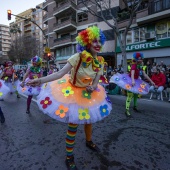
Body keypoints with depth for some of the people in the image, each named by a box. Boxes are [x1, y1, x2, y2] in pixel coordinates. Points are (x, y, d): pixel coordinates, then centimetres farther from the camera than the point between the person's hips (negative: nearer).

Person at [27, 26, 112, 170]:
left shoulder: (100, 62, -9)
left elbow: (95, 83, -4)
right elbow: (60, 73, -30)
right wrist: (41, 80, -40)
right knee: (73, 126, 2)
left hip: (88, 93, 6)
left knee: (89, 119, 22)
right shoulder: (79, 57, -26)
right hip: (72, 92, -5)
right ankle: (69, 157, 27)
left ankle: (89, 141, 54)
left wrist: (92, 88, -26)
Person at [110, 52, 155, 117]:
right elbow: (132, 73, -37)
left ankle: (135, 106, 41)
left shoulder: (140, 67, 5)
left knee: (136, 94, 21)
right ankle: (127, 110, -16)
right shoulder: (134, 66, -18)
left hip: (136, 81, 9)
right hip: (130, 81, -9)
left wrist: (151, 81, 5)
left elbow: (145, 75, 8)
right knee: (130, 96, -16)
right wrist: (133, 81, -54)